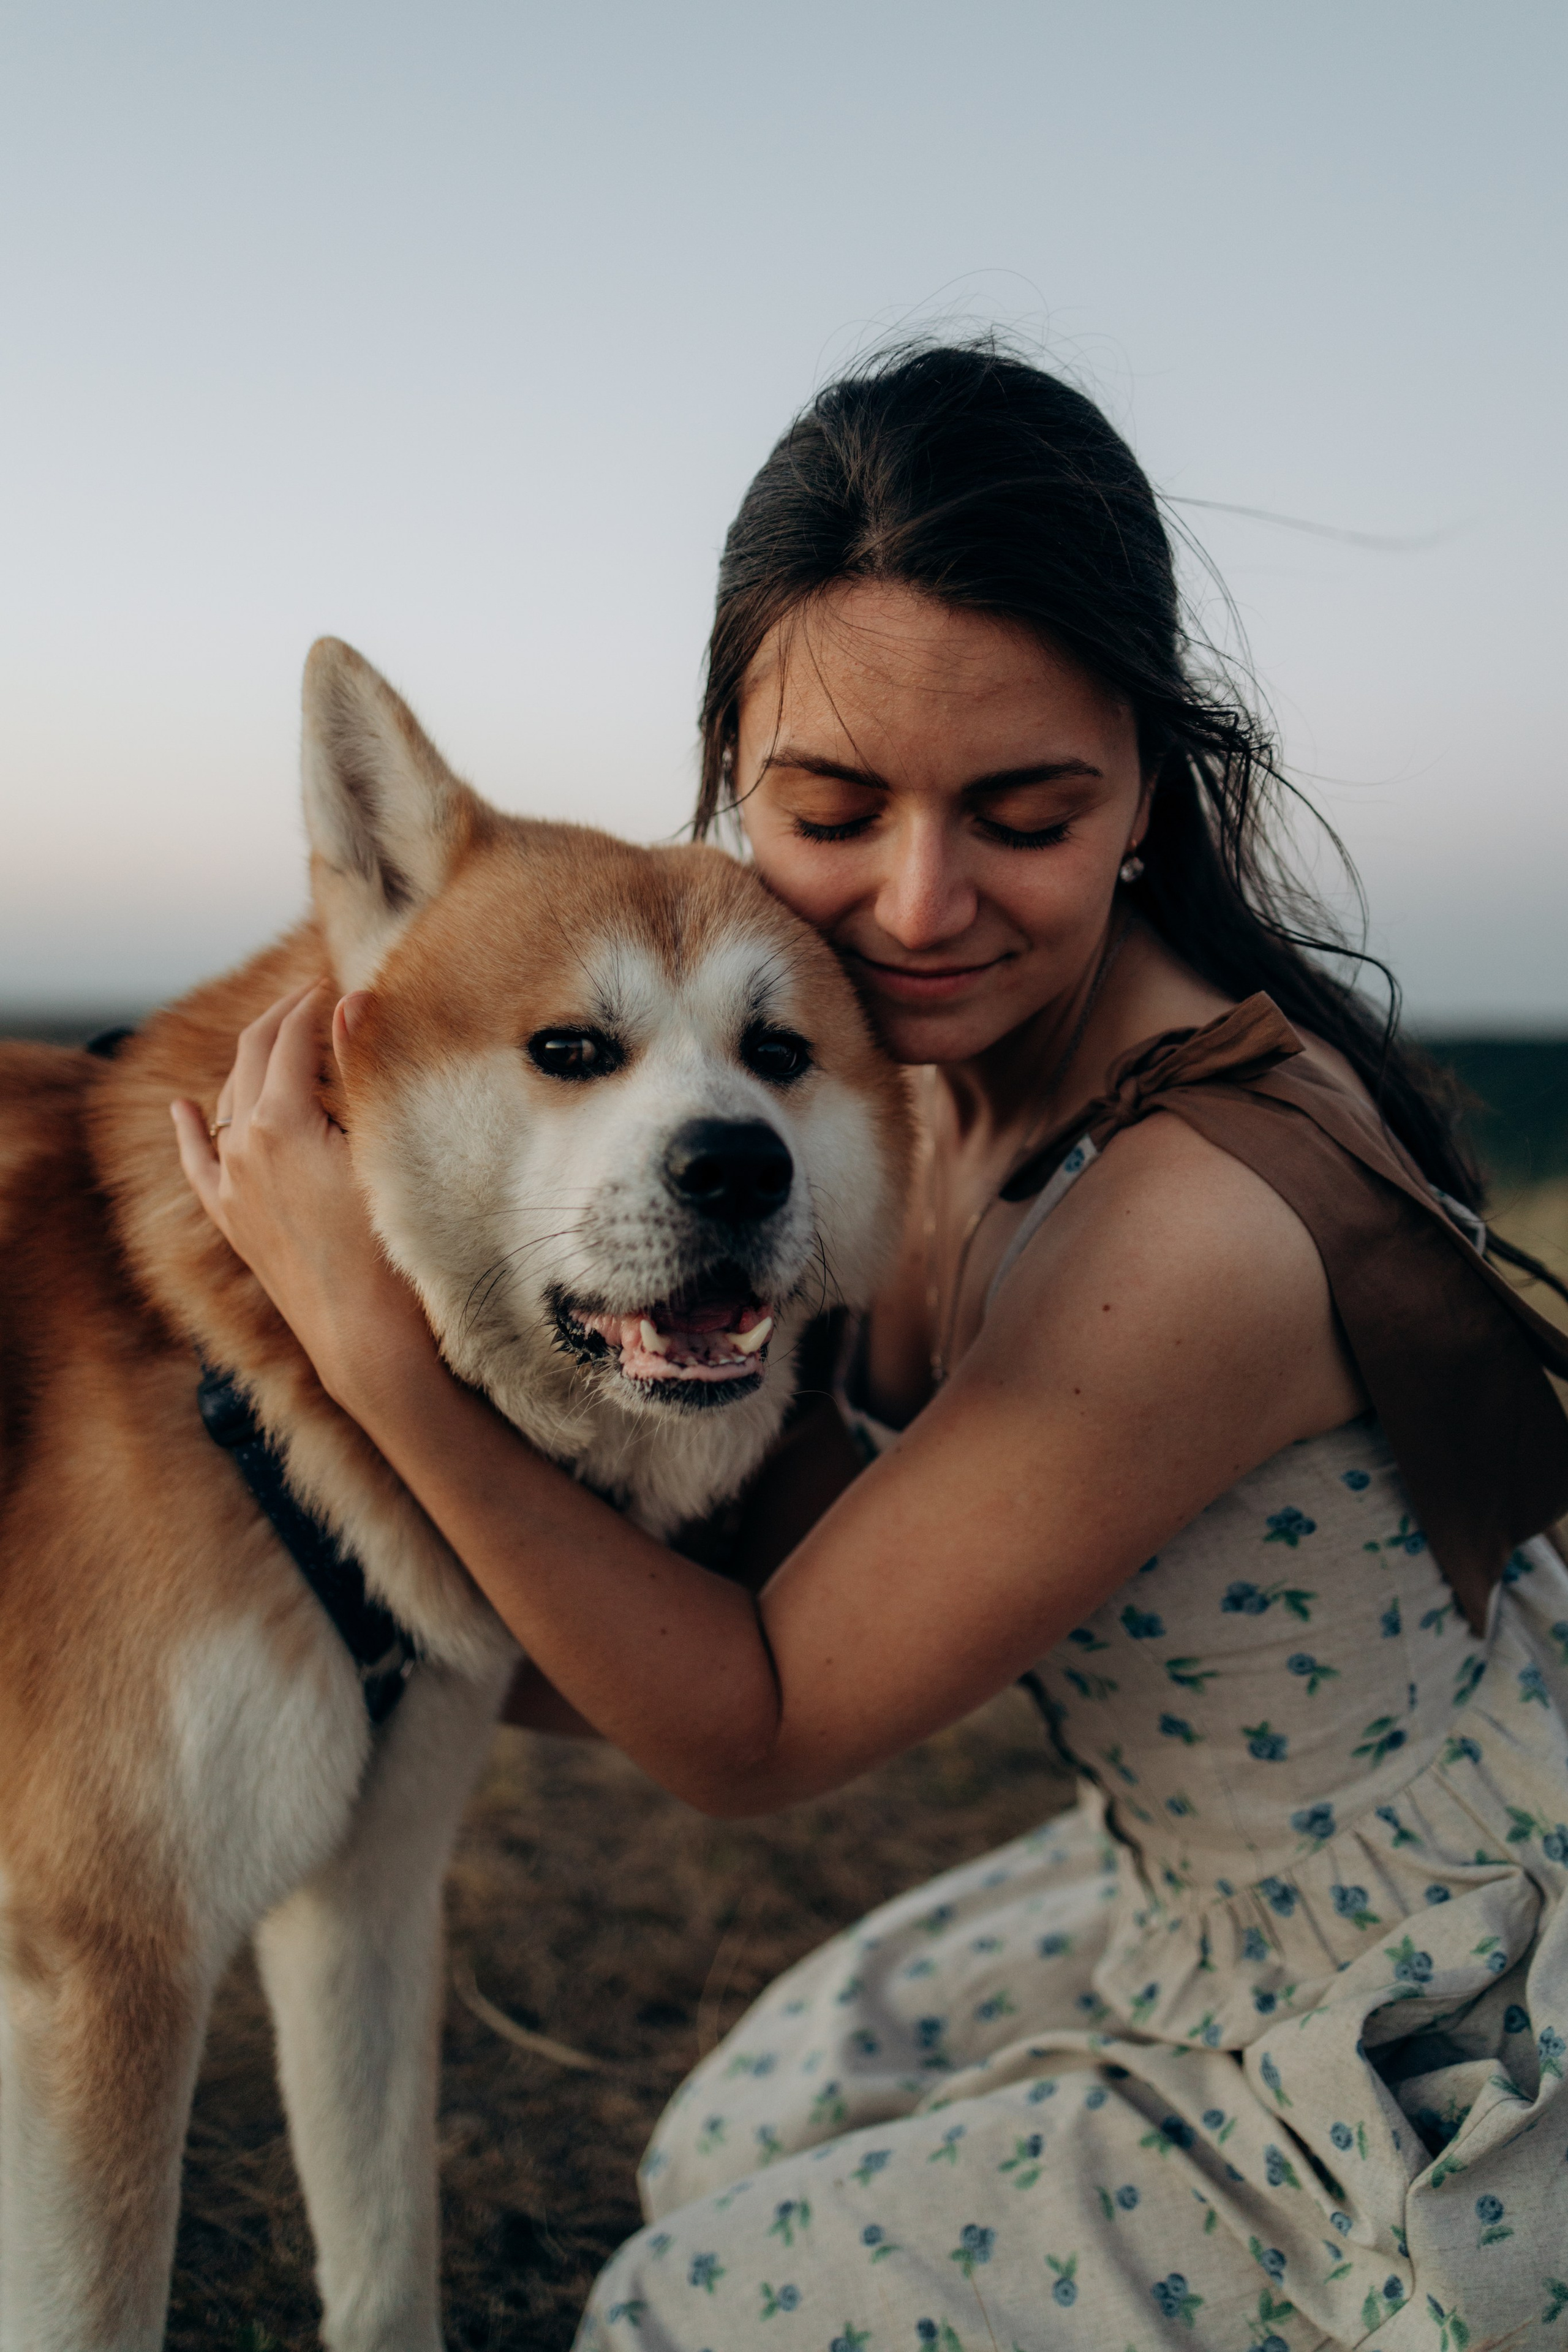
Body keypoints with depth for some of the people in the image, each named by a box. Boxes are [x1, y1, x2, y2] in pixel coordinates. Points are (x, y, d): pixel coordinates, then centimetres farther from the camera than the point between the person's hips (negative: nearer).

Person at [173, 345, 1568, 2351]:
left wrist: (377, 1349, -29)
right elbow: (789, 1589, 0)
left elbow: (756, 1733, -23)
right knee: (733, 2157, 21)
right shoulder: (951, 1076, -8)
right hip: (1216, 1911, 7)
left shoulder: (1205, 1222, -34)